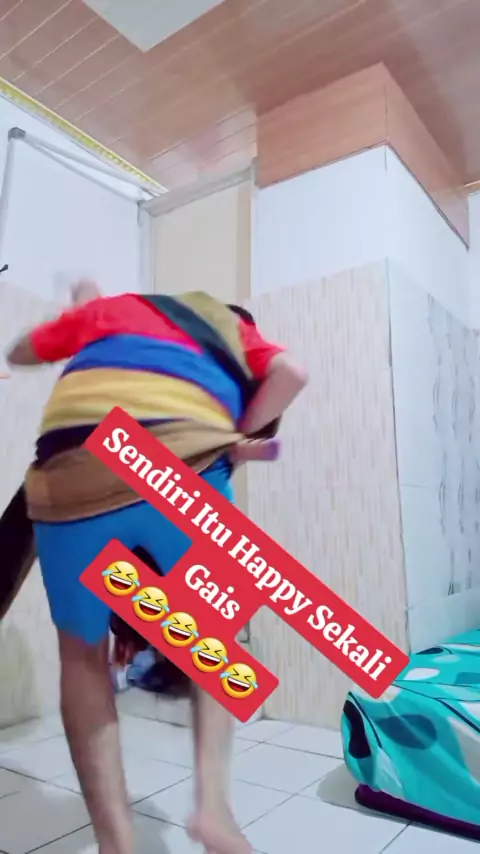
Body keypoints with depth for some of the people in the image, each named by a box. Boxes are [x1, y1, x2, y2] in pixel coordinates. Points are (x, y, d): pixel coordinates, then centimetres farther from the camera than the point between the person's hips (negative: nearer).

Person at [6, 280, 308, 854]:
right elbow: (290, 374, 11)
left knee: (83, 653, 22)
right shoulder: (227, 323, 32)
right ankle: (212, 796, 13)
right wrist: (236, 436, 21)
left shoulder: (106, 308, 35)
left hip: (75, 475, 1)